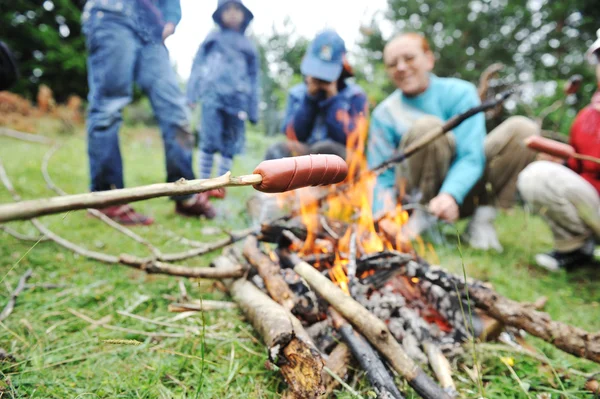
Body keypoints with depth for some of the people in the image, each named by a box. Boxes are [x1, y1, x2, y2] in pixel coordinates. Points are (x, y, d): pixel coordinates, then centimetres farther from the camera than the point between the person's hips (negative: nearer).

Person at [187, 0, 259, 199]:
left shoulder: (248, 45, 18)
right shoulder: (212, 39, 14)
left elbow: (253, 78, 18)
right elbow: (198, 65, 10)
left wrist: (253, 110, 12)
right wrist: (191, 94, -1)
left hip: (237, 99, 2)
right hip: (213, 95, -2)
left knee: (230, 144, 1)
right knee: (209, 140, -9)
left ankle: (221, 184, 10)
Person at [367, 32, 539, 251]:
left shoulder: (459, 92, -4)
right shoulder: (385, 114, -4)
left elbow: (472, 157, -16)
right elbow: (381, 178, -8)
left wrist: (450, 195, -36)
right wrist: (385, 216, -29)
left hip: (462, 190, 2)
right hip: (419, 192, -2)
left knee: (522, 128, -18)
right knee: (426, 127, -29)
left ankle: (483, 218, -12)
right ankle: (424, 216, -13)